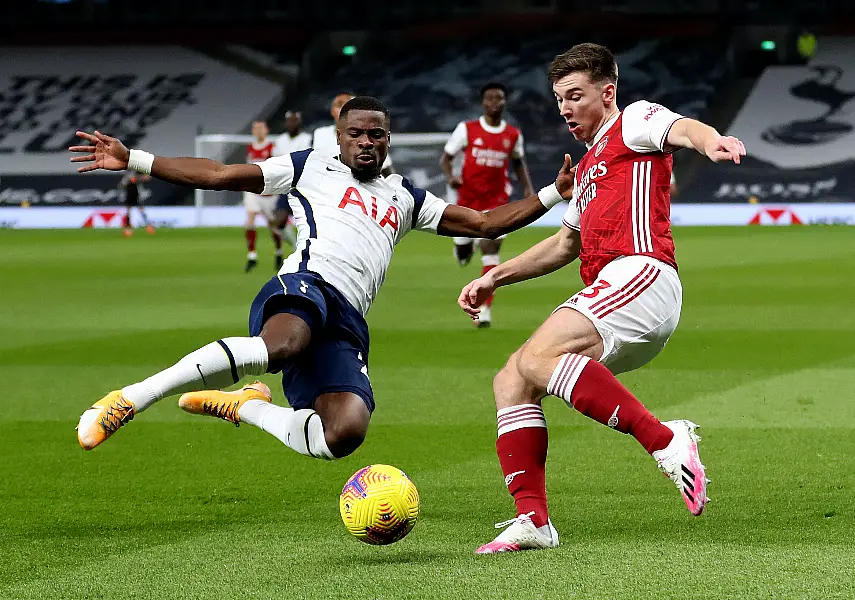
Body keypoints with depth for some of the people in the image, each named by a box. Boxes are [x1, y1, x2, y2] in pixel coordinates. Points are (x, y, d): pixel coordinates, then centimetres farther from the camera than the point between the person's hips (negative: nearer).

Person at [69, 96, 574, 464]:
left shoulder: (405, 197, 31)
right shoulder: (313, 168, 19)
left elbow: (483, 223, 31)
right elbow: (218, 175, 16)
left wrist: (555, 194, 20)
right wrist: (132, 160, 9)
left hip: (347, 327, 4)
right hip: (306, 285, -4)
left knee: (344, 435, -25)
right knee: (281, 347, -44)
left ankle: (243, 407, 3)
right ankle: (129, 400, -42)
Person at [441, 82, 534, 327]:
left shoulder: (513, 135, 2)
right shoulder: (467, 129, -4)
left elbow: (519, 162, 20)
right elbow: (446, 158, 2)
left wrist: (528, 187, 5)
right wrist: (450, 176, -19)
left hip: (496, 199, 0)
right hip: (468, 197, 1)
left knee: (490, 247, -16)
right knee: (462, 255, 9)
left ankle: (485, 308, -14)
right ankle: (467, 247, 51)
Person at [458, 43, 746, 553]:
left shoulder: (634, 121, 7)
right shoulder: (588, 166, 33)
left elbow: (684, 129, -16)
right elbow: (567, 243, 44)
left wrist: (713, 142, -41)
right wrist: (496, 278, 39)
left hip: (642, 273, -9)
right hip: (609, 290, 9)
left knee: (537, 358, -28)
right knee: (510, 382, 2)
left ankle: (667, 440, -30)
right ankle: (533, 520, -6)